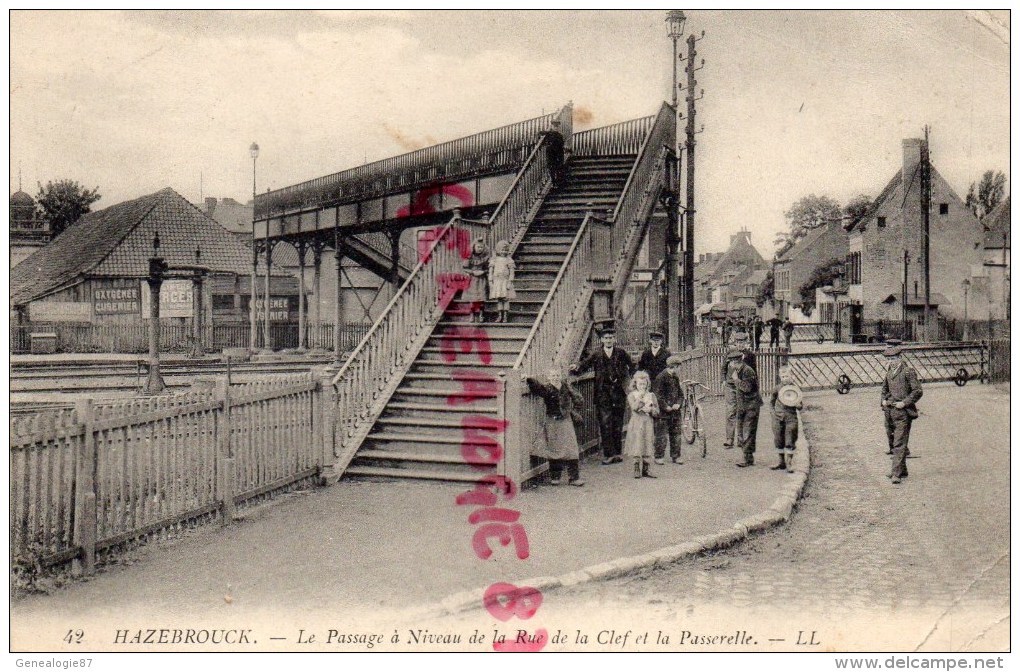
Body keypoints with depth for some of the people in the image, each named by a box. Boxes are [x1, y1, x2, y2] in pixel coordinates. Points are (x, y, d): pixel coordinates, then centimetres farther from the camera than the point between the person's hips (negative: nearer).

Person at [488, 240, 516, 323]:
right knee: (498, 299, 4)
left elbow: (512, 272, -4)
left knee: (505, 299, -2)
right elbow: (490, 271, 7)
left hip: (505, 281, -2)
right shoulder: (494, 260, 6)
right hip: (496, 282, 2)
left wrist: (510, 282, -11)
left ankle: (505, 316, 4)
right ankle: (499, 316, 11)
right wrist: (490, 282, 0)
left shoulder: (509, 260, -1)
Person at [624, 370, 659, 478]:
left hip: (648, 424, 3)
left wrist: (650, 410, -10)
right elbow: (634, 407, -15)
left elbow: (657, 412, 9)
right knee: (637, 448, -7)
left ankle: (645, 469, 11)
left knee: (647, 447, 4)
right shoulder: (632, 395, 2)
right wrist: (640, 397, -22)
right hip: (636, 424, -3)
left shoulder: (651, 395, 12)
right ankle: (637, 469, -1)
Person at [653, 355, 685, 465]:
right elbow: (657, 395, -16)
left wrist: (678, 404, 0)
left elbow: (680, 393, 18)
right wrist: (666, 407, -16)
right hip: (663, 413, -7)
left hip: (675, 411, 7)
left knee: (676, 434, 10)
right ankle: (659, 457, 5)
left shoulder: (675, 378, 13)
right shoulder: (660, 378, -13)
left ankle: (675, 456, 19)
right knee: (661, 435, -3)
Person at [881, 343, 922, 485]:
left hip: (903, 412, -8)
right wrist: (884, 400, 11)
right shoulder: (889, 373, 14)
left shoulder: (908, 372, -9)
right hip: (889, 412, 8)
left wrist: (904, 403, -16)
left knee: (899, 443, -11)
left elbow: (918, 391, -12)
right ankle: (902, 470, 27)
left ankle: (897, 474, -13)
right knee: (892, 442, 14)